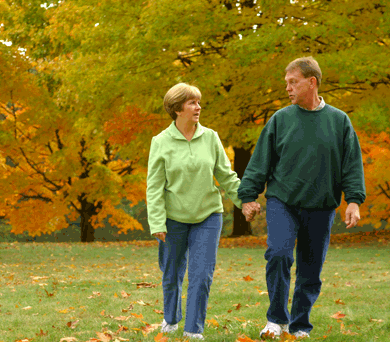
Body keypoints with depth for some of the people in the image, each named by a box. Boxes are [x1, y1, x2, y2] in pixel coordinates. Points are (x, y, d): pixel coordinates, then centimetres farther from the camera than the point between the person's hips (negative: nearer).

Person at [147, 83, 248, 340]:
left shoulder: (210, 138, 1)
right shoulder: (162, 143, -5)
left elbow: (226, 175, 8)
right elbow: (155, 186, -5)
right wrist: (157, 224, -12)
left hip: (208, 215, 1)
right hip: (174, 217, -1)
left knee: (202, 275, -7)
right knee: (172, 273, 12)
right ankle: (171, 318, 37)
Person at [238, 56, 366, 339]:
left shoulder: (339, 121, 4)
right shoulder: (280, 120, 3)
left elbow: (353, 165, 5)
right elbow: (260, 162, 6)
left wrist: (354, 200, -5)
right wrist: (248, 196, 3)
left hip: (321, 208, 1)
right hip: (282, 202, -1)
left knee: (311, 270, 5)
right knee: (278, 254, -20)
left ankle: (300, 325, 20)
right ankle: (277, 318, -6)